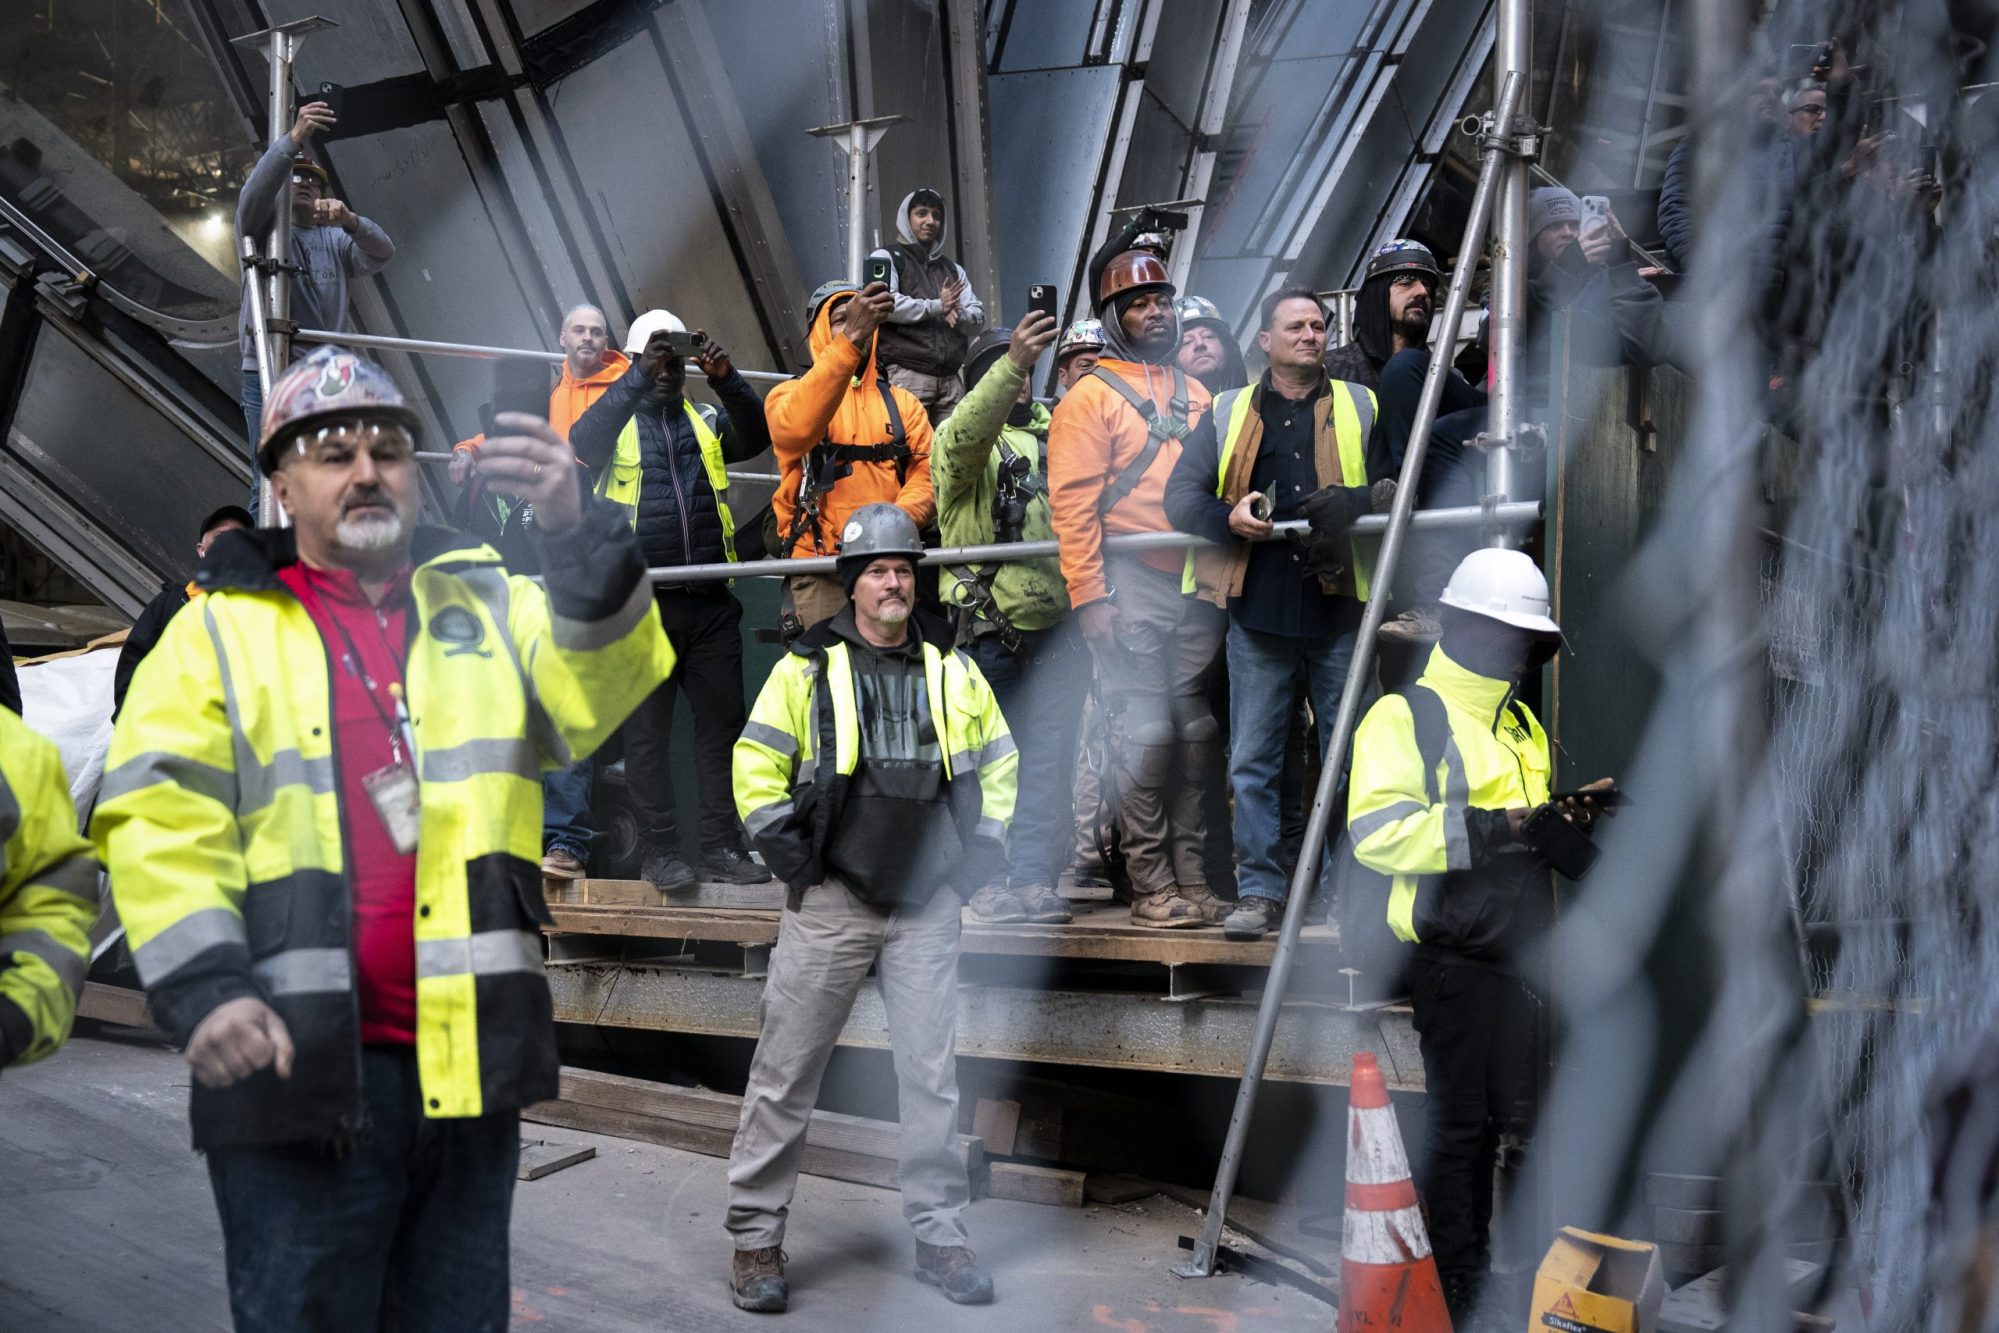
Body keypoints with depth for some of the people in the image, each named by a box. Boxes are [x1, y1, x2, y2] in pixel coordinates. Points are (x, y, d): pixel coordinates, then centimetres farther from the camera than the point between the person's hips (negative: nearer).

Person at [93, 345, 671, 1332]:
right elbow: (159, 822, -3)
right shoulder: (221, 630, 6)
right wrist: (203, 986, -17)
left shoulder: (490, 607, 12)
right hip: (297, 1064, -2)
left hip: (470, 1062, 3)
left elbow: (601, 691, -8)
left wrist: (575, 533, -25)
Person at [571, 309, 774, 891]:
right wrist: (638, 378, -23)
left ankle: (723, 847, 8)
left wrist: (726, 378, -21)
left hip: (711, 603, 3)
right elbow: (583, 442, -15)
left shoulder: (707, 421, 14)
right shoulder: (617, 421, 8)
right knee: (647, 731, 1)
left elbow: (756, 436, -5)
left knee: (722, 722, 3)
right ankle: (659, 850, 7)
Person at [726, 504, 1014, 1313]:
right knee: (786, 1072, 1)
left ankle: (939, 1234, 15)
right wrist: (788, 852, -6)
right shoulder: (808, 667, 0)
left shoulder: (953, 669, 9)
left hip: (928, 905, 3)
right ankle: (755, 1236, 12)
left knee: (932, 1072, 4)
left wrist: (982, 846, 9)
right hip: (830, 901, -2)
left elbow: (998, 759, 19)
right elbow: (756, 766, 1)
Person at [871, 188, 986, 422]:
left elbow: (978, 316, 19)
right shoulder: (888, 258, 9)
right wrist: (936, 306, -5)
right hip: (907, 374, -5)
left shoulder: (953, 269, 27)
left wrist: (958, 315, -5)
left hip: (950, 378, 5)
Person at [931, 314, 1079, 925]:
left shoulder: (1054, 427, 18)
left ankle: (1030, 875, 2)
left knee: (1049, 754, -1)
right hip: (991, 624, -4)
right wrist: (1013, 361, -35)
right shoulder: (957, 436, 2)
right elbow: (967, 434, -23)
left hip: (1058, 621, 4)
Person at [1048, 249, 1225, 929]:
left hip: (1196, 587, 5)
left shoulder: (1195, 394, 19)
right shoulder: (1090, 397, 0)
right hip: (1132, 585, -5)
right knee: (1145, 734, -7)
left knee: (1194, 732, 5)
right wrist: (1090, 597, -15)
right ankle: (1151, 885, 0)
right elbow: (1072, 505, -7)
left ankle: (1191, 877, 12)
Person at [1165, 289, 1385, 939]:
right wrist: (1228, 518, -13)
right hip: (1258, 609, 1)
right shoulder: (1228, 413, 12)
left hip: (1340, 608, 0)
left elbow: (1402, 487, 5)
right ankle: (1259, 890, 11)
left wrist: (1352, 503, -15)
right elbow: (1181, 495, 7)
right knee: (1252, 759, 3)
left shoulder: (1362, 408, 11)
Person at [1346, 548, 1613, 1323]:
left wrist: (1567, 819, 6)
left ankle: (1486, 1265, 25)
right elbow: (1376, 832, -20)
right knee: (1460, 1122, -1)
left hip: (1519, 954, 8)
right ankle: (1456, 1287, 10)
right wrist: (1492, 827, -26)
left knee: (1516, 1112, 12)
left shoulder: (1523, 726, 20)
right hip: (1454, 958, -8)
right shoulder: (1407, 717, -7)